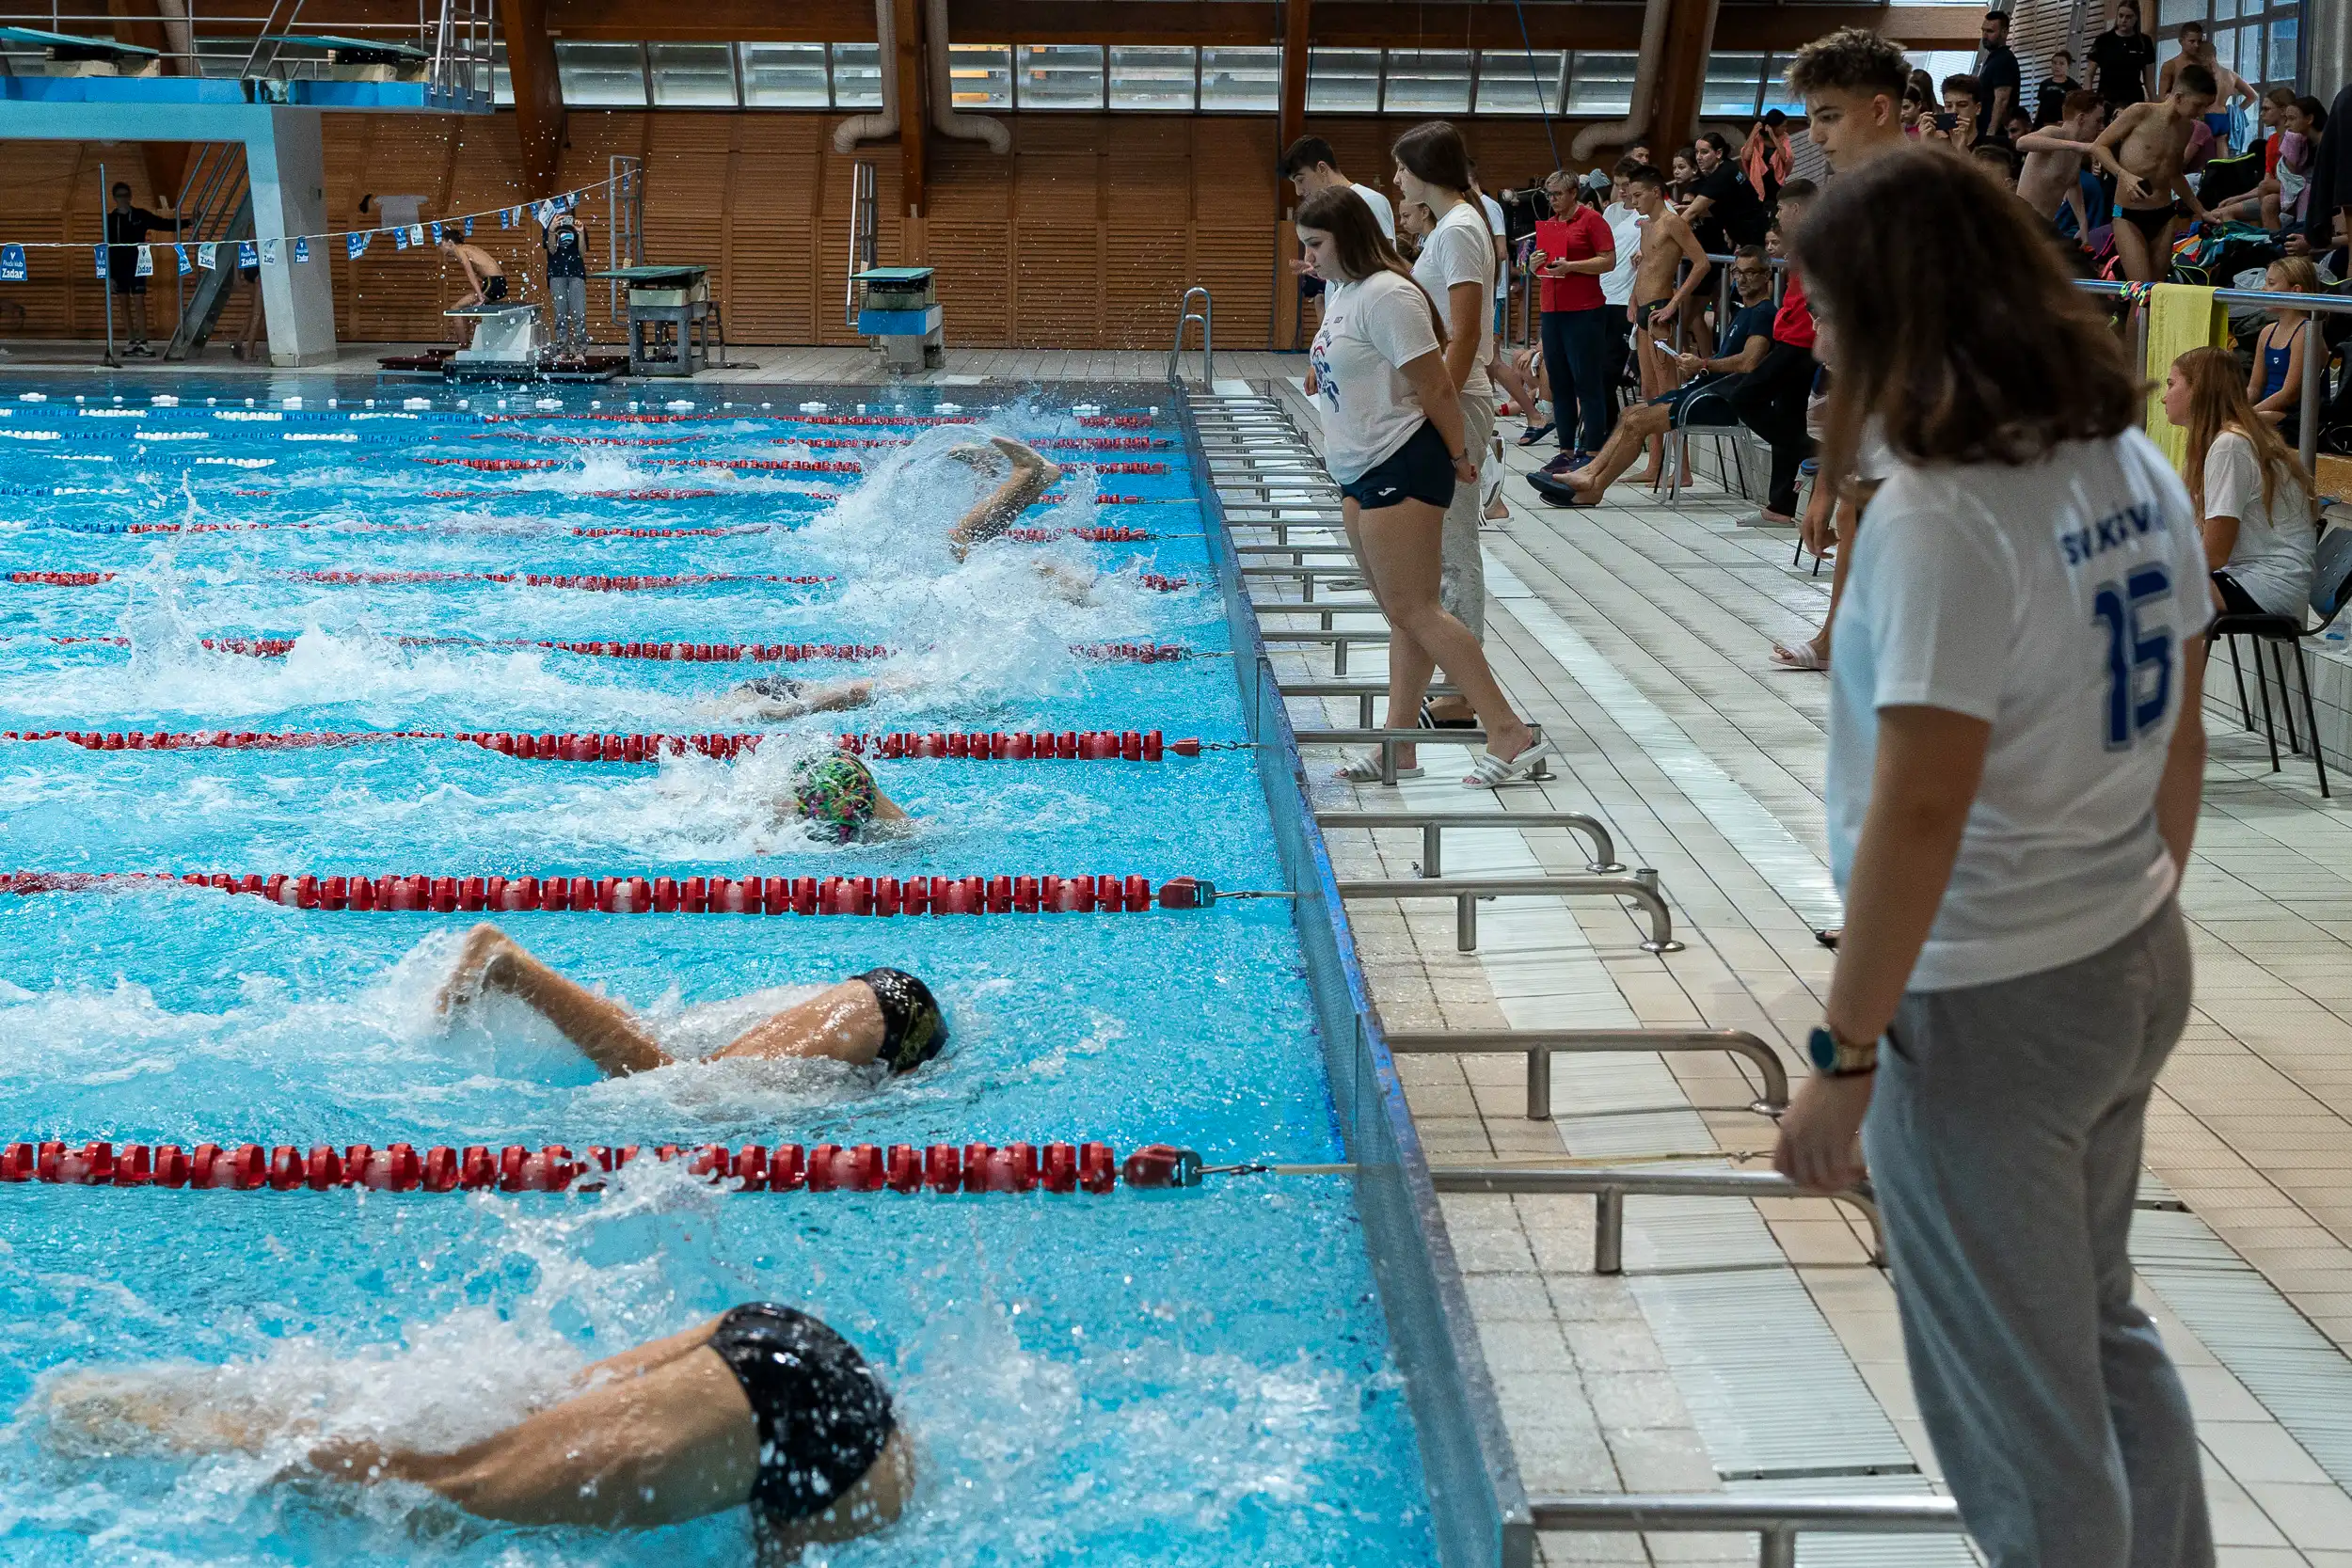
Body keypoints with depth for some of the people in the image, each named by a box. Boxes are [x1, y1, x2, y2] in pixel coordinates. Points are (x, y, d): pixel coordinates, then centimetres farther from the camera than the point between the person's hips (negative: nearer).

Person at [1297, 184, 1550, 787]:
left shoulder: (1387, 296, -18)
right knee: (1400, 611, 11)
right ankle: (1398, 748, 14)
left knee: (1413, 610, -12)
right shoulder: (1341, 292, 13)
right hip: (1360, 470, 10)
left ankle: (1512, 734, -11)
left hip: (1401, 468, -10)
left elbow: (1434, 386, -17)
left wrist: (1457, 456, -10)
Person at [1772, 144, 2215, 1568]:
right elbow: (2180, 734, 10)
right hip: (2137, 968, 9)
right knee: (2102, 1326, 27)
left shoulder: (1942, 518, -24)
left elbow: (1919, 815, -25)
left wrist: (1843, 1053, -18)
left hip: (1990, 1008, -9)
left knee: (2022, 1407, 9)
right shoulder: (2136, 465, 2)